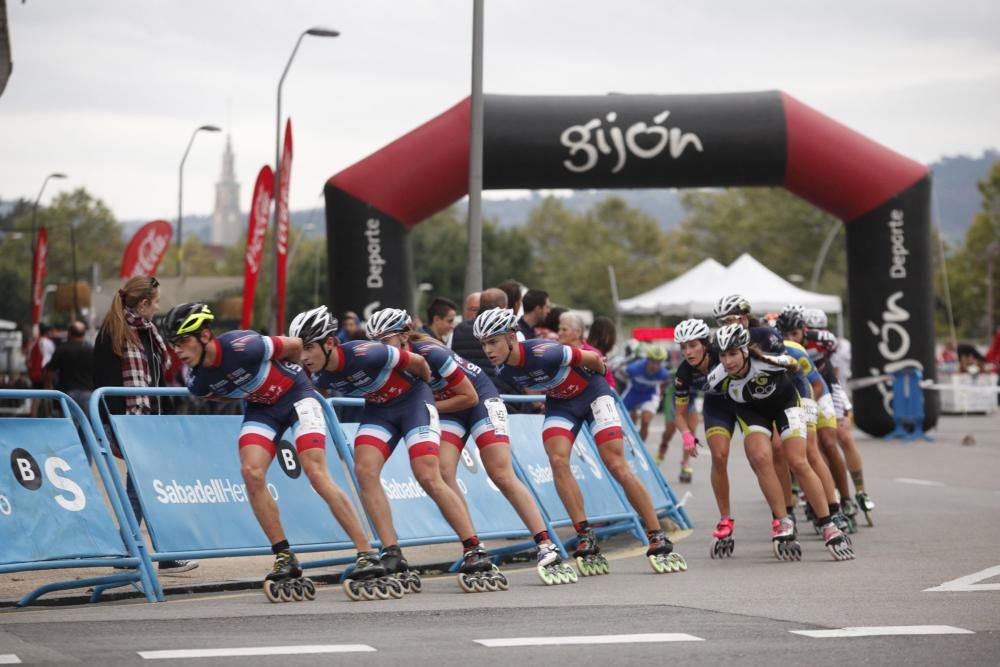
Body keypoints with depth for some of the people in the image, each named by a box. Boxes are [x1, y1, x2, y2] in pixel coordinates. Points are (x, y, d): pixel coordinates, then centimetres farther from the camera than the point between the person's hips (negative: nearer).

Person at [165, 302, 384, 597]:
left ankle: (368, 555, -15)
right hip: (260, 408, 5)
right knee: (251, 472, -16)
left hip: (295, 395, -5)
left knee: (317, 474, -17)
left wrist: (289, 374, 4)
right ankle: (285, 558, -4)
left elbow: (295, 345, -15)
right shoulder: (197, 382, -14)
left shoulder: (242, 346, -33)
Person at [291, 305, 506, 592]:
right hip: (378, 408, 6)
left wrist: (424, 387, 3)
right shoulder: (320, 378, -13)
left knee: (429, 477, -16)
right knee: (365, 471, -15)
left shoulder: (365, 354, -33)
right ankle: (393, 557, -11)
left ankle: (475, 553, -11)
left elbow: (418, 362, -16)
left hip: (412, 399, -6)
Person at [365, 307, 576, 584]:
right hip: (448, 410, 6)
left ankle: (546, 549, -15)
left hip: (480, 398, -6)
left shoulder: (430, 353, -29)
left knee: (502, 475, -15)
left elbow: (469, 397, -21)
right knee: (442, 474, -15)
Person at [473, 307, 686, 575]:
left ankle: (658, 540, -5)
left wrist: (601, 374, 0)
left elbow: (592, 359, -19)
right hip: (560, 403, 5)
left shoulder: (543, 353, -35)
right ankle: (586, 540, -12)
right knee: (558, 461, -18)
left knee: (617, 466, -12)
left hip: (591, 393, -5)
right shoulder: (503, 370, -15)